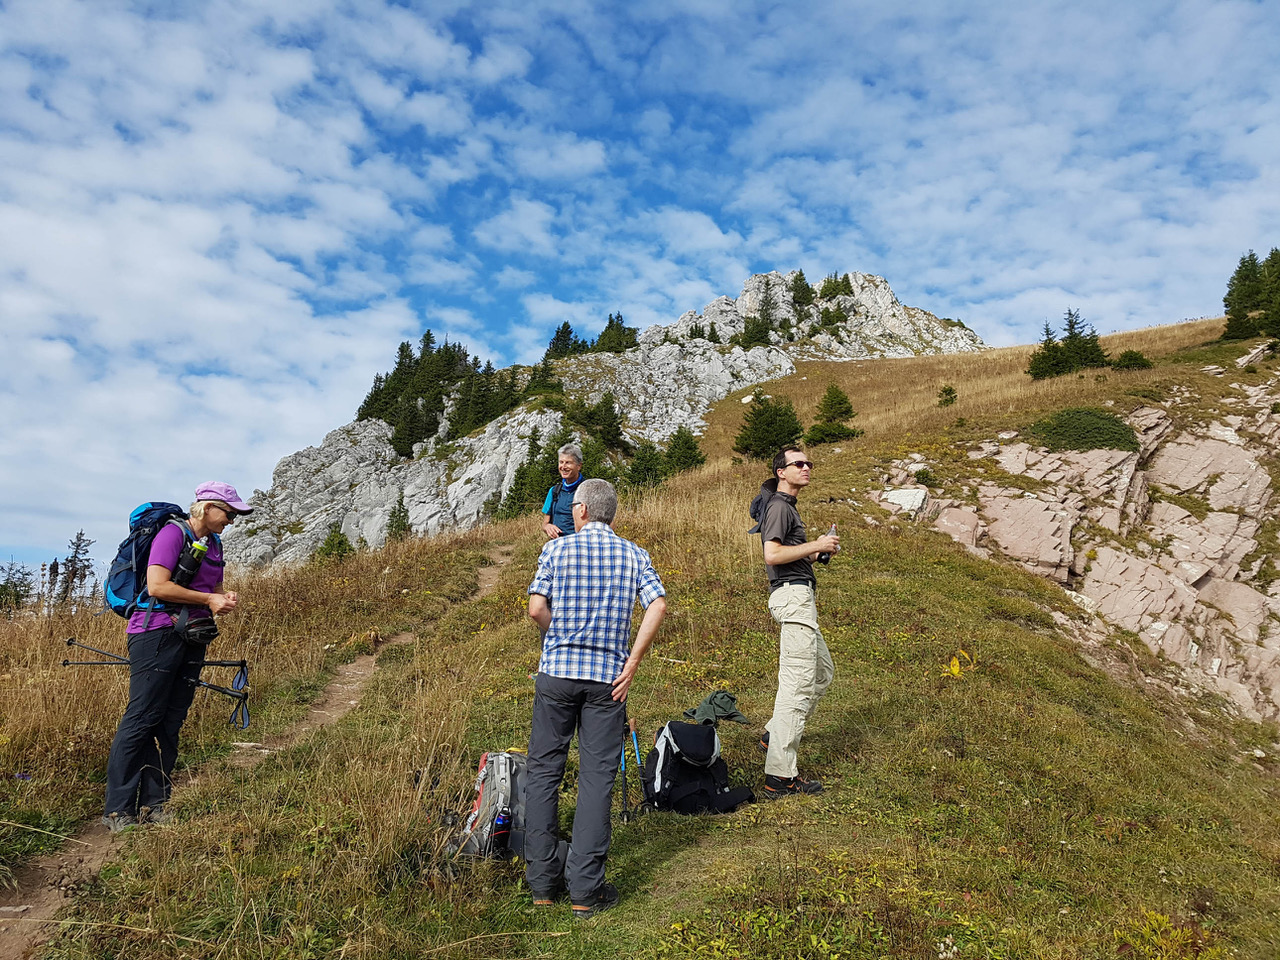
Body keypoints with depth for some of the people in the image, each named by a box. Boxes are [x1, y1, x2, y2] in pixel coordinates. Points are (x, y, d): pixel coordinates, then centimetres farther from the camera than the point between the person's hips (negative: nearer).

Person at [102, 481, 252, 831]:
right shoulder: (173, 533, -8)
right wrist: (208, 599, -13)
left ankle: (152, 805, 13)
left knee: (170, 723, 7)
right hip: (158, 632, -8)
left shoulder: (214, 543, 16)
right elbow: (157, 586, -18)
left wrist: (225, 599, 2)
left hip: (192, 638, 8)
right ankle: (118, 810, -1)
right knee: (142, 719, -7)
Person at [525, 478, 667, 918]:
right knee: (597, 778, 5)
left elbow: (537, 608, -8)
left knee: (543, 770, 12)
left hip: (557, 671, 0)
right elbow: (658, 605, -10)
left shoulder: (557, 548, 0)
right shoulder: (634, 555, 4)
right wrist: (631, 663, -6)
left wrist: (561, 638, 10)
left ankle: (542, 880, 17)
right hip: (607, 676, 1)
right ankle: (585, 889, 7)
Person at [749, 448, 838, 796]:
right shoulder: (779, 506, -10)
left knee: (823, 671, 20)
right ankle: (780, 775, -8)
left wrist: (818, 550, 15)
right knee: (798, 683, -11)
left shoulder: (786, 505, 22)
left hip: (798, 595, 11)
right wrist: (816, 545, -15)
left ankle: (776, 734, 23)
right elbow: (772, 555, -23)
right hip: (792, 594, -11)